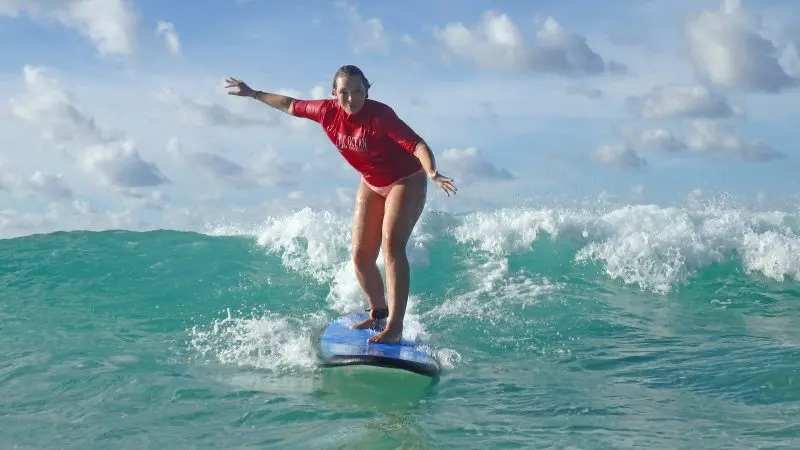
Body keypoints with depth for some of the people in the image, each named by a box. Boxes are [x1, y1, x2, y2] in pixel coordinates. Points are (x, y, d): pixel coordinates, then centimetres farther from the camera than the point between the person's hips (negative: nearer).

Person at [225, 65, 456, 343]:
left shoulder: (380, 115, -29)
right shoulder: (327, 112, -11)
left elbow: (417, 144, -39)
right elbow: (290, 105, 7)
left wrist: (432, 174, -57)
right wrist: (252, 94, 15)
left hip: (406, 182, -6)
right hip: (371, 186, 6)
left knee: (392, 246, -23)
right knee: (361, 256, 4)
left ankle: (395, 326, -25)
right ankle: (378, 313, 27)